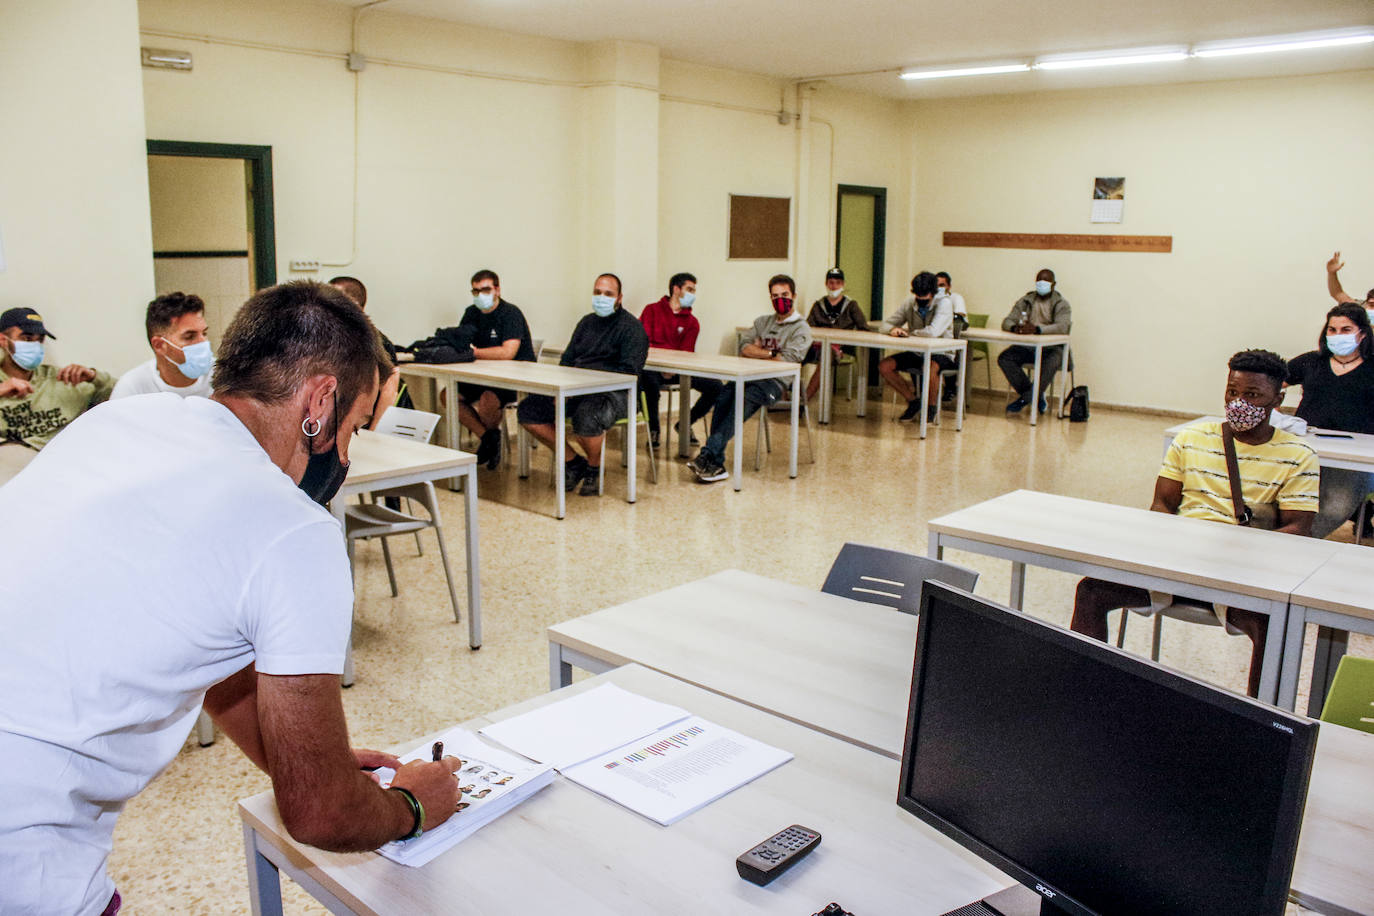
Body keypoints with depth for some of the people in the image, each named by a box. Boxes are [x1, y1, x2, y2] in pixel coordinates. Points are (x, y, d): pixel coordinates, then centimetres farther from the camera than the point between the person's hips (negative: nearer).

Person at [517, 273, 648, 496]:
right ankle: (574, 462, 4)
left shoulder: (631, 327, -4)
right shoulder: (587, 322, 19)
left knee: (585, 417, -39)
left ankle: (594, 469, -7)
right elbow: (566, 360, 20)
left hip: (614, 394, -7)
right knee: (527, 410, -7)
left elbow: (629, 373, -15)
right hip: (576, 390, 8)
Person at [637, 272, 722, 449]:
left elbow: (687, 353, 4)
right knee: (650, 382, -39)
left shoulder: (692, 322, 14)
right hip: (653, 366, -4)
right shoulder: (652, 310, 6)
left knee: (715, 387, -15)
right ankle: (653, 428, -11)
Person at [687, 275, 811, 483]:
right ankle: (716, 463, -32)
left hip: (776, 382, -5)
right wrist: (770, 353, 0)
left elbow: (789, 358, -10)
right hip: (750, 377, 5)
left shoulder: (801, 329, 5)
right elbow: (744, 347, 12)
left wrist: (758, 350, 2)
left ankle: (708, 454, -41)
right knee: (723, 396, -28)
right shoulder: (762, 322, 25)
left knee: (743, 400, -35)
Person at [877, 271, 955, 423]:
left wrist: (908, 332, -15)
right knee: (884, 366, -14)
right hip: (916, 353, 6)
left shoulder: (944, 303, -16)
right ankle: (913, 400, 3)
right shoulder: (909, 303, 0)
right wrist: (893, 329, -18)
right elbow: (886, 324, 7)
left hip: (940, 354, -6)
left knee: (930, 368, -39)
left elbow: (933, 331, -31)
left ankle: (931, 405, -9)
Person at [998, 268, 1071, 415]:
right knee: (1004, 358, -23)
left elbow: (1063, 326, -19)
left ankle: (1025, 399, -21)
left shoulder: (1061, 304, 0)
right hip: (1027, 346, 4)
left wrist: (1037, 329, -35)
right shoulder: (1025, 301, 11)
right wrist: (1014, 328, -23)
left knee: (1051, 363, -37)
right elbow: (1007, 321, 4)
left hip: (1051, 347, -4)